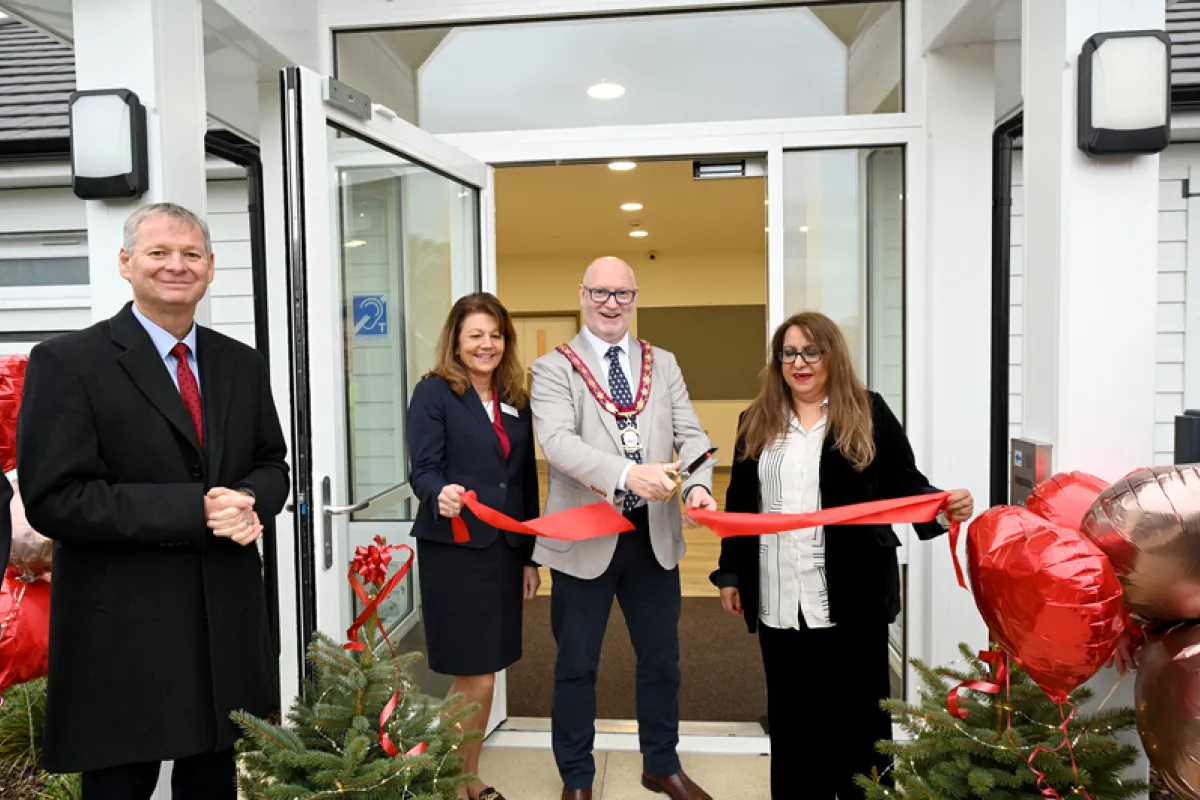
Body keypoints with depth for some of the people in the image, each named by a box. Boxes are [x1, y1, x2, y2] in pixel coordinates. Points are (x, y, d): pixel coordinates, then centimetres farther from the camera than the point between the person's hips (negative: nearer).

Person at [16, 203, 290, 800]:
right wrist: (194, 509, -22)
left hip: (228, 622, 5)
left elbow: (271, 465, 12)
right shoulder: (66, 362, -8)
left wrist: (250, 502, -12)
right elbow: (53, 499, -15)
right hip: (121, 632, -4)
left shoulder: (242, 365, 8)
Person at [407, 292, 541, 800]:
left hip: (505, 550, 6)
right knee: (476, 680, -2)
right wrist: (440, 494, -35)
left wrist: (531, 556, 13)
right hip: (453, 551, -6)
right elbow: (423, 469, -12)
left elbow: (527, 484, 14)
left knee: (485, 675, 14)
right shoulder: (434, 392, -5)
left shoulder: (516, 400, 12)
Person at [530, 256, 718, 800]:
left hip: (655, 535, 4)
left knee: (661, 658, 18)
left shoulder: (663, 364, 8)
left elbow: (691, 435, 1)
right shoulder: (553, 368, -5)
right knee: (576, 664, 11)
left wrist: (697, 484, -21)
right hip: (585, 538, -3)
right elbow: (557, 442, -21)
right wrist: (627, 474, -36)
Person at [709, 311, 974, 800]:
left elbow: (905, 485, -1)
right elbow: (739, 505, 12)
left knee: (856, 716, 10)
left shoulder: (869, 414, 0)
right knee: (791, 720, 14)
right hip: (779, 601, 3)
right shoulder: (757, 421, 9)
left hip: (853, 597, -2)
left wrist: (944, 507, -22)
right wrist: (730, 574, 11)